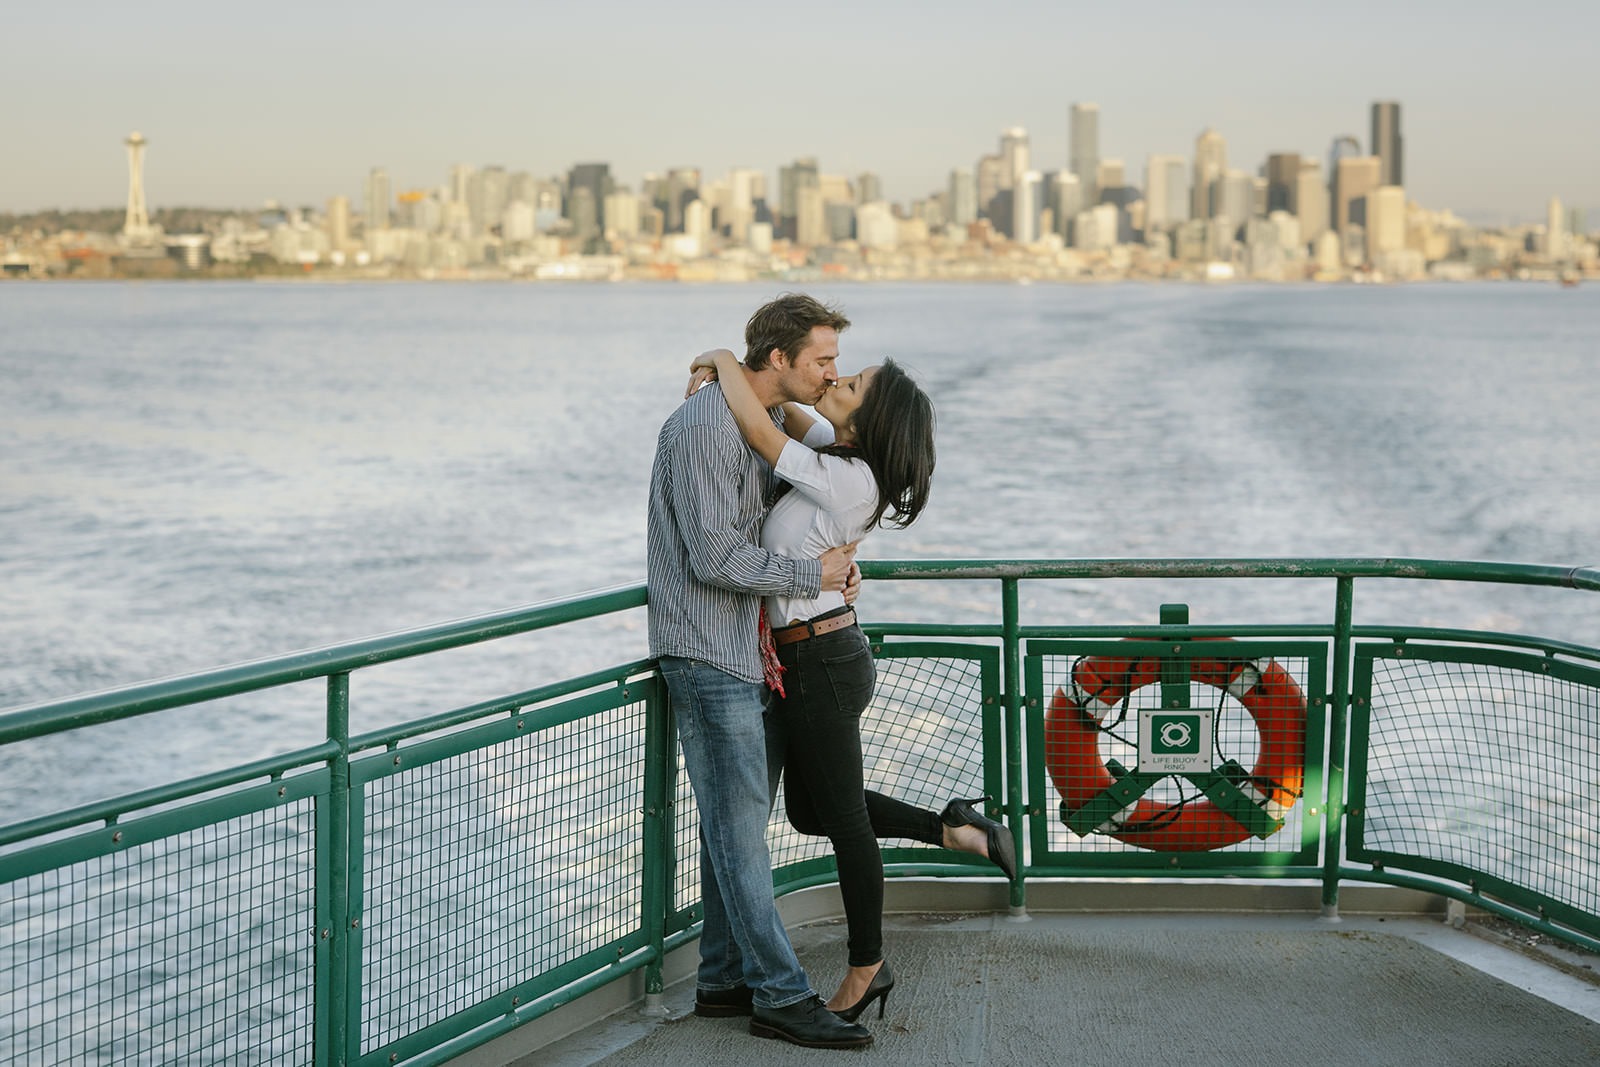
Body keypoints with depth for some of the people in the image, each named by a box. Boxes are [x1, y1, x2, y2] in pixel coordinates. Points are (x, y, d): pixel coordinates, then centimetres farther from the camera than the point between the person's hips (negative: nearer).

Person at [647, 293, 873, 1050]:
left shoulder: (763, 423, 14)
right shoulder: (706, 426, -17)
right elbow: (715, 556, -22)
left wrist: (833, 554, 8)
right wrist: (811, 576, -12)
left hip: (745, 653, 10)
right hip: (706, 654, -10)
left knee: (736, 820, 12)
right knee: (740, 825, -7)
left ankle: (726, 978, 20)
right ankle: (781, 996, -5)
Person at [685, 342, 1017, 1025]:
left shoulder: (845, 479, -23)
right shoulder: (846, 454, 2)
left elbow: (759, 430, -26)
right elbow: (792, 415, 18)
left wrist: (724, 360, -11)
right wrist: (720, 377, 3)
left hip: (819, 664, -9)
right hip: (817, 658, 9)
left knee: (842, 816, 5)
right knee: (810, 810, 21)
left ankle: (867, 969, 19)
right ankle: (954, 829, 24)